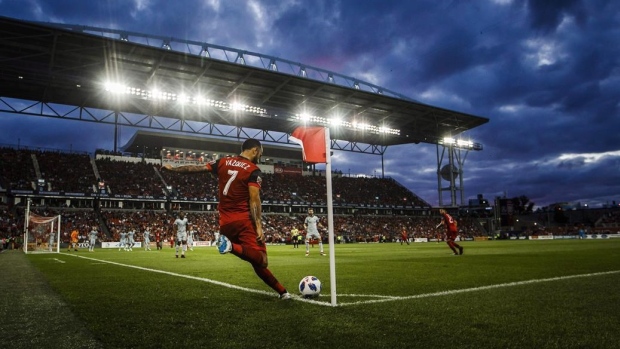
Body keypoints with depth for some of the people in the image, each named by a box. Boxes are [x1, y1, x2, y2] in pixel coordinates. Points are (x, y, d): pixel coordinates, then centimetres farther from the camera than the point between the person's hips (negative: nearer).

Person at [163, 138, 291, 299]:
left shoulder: (223, 162, 11)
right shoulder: (253, 170, -5)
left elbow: (197, 168, 19)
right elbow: (254, 200, -14)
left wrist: (173, 168, 34)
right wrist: (258, 226, -14)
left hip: (225, 222, 7)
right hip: (244, 220, -7)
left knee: (257, 262, 10)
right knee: (261, 260, -15)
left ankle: (281, 291, 12)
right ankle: (233, 246, -36)